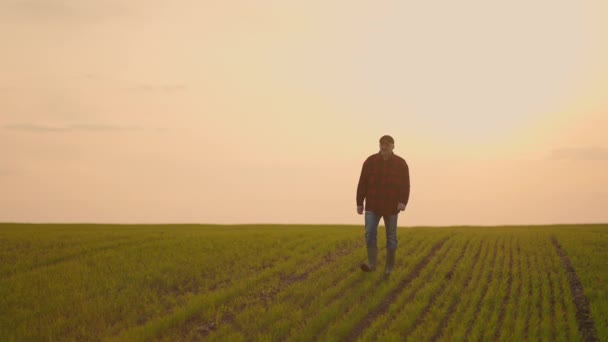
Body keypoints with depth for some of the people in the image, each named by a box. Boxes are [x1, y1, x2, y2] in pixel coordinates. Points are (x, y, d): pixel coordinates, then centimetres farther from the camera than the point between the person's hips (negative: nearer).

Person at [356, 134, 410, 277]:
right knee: (370, 233, -15)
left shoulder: (401, 163, -6)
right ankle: (371, 264, -16)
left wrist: (403, 202, -26)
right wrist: (359, 203, -3)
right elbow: (362, 184, -1)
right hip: (373, 206, 1)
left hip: (391, 206, -1)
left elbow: (405, 186, -10)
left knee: (391, 237, 4)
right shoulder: (370, 161, -3)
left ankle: (389, 266, 16)